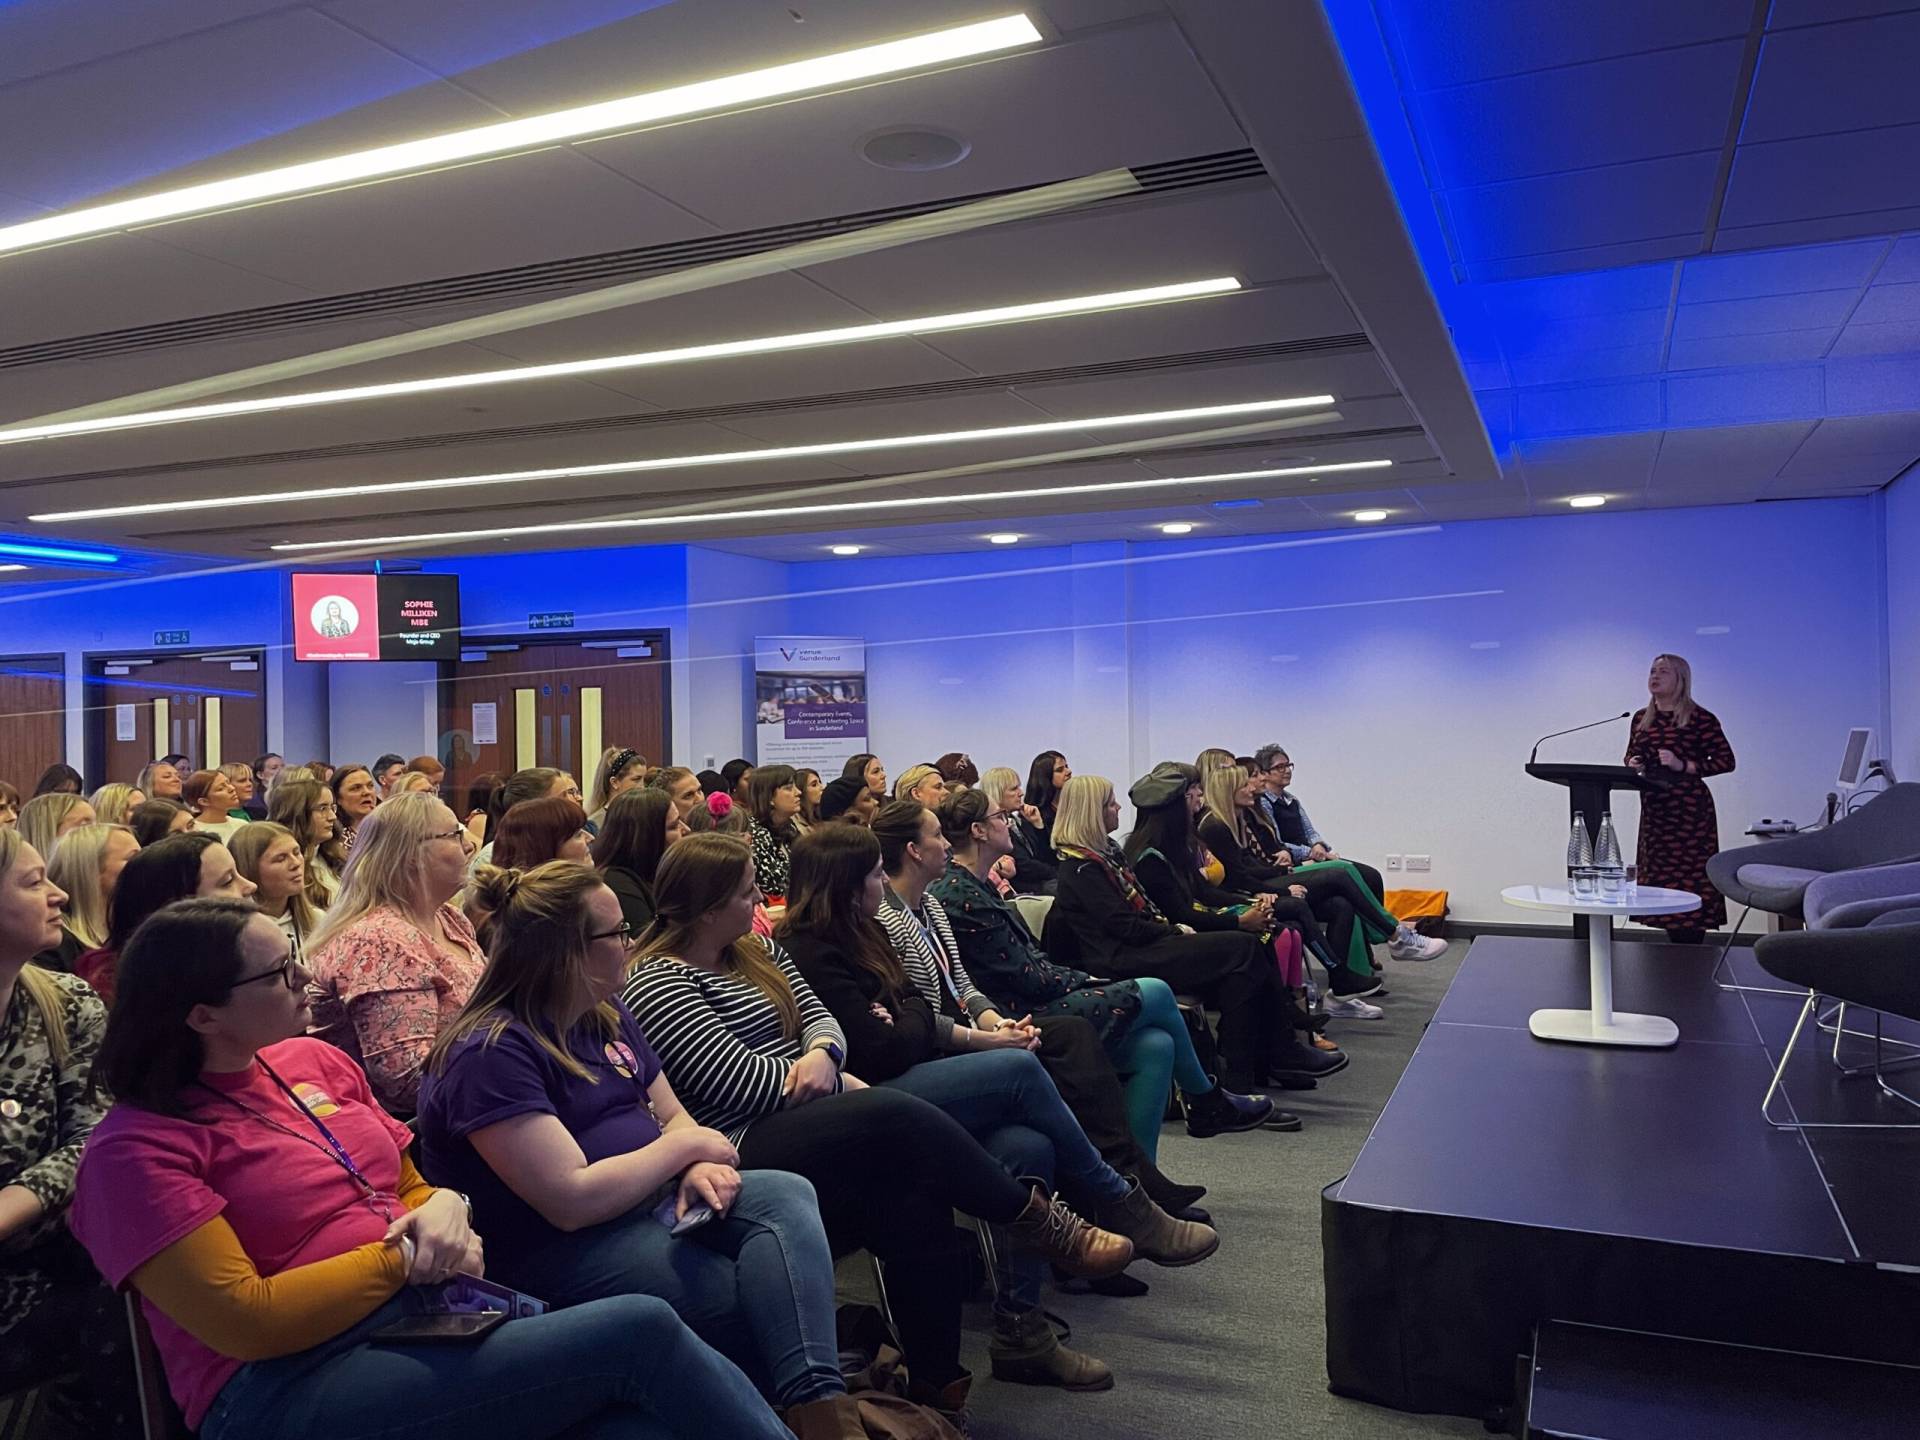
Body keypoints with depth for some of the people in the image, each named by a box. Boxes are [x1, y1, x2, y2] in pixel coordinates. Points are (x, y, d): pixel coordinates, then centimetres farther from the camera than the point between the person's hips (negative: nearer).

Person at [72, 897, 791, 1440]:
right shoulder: (137, 1148, -6)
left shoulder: (313, 1060, 13)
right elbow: (246, 1321, -14)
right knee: (642, 1331, -22)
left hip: (436, 1312, 6)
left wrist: (444, 1208, -1)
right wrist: (403, 1258, -10)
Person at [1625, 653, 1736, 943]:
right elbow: (1631, 755, 23)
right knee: (1659, 877, 8)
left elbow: (1726, 761, -7)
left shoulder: (1699, 718, -6)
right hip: (1654, 809, 6)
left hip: (1689, 811, -6)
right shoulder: (1641, 719, 12)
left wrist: (1683, 765, -17)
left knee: (1689, 879, -7)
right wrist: (1632, 764, 0)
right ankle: (1677, 949, 17)